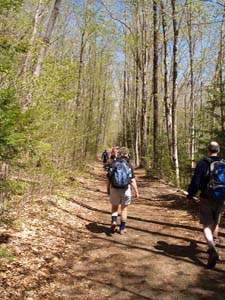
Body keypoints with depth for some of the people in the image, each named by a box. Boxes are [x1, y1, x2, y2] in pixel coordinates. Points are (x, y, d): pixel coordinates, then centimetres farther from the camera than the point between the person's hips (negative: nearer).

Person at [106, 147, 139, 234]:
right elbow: (132, 180, -9)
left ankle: (114, 221, -3)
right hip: (126, 190, 0)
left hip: (114, 189, 0)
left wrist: (108, 189, 12)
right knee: (124, 208, 14)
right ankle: (122, 228, 17)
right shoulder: (129, 166, -6)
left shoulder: (113, 164, -5)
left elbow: (108, 178, -1)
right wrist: (136, 192, -2)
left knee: (114, 207, 19)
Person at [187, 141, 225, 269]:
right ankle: (213, 248, 35)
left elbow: (195, 182, -12)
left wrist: (190, 196, 0)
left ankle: (213, 251, -20)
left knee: (207, 226, 0)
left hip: (206, 200, -4)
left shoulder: (202, 163, -11)